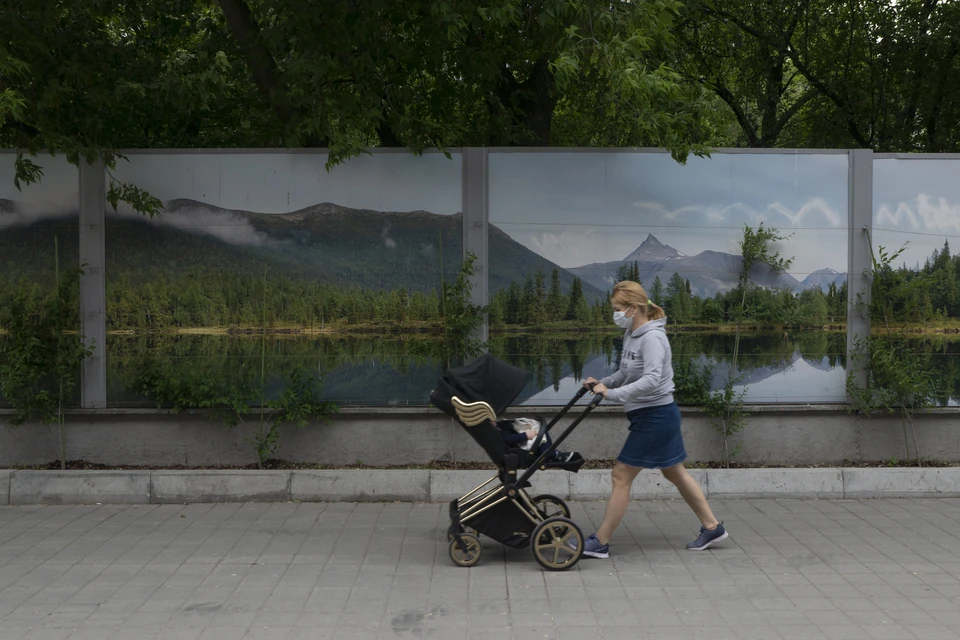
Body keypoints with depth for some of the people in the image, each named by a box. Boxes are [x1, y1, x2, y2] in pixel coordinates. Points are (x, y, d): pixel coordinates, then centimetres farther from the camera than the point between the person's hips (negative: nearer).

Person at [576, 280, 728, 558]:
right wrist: (603, 383, -1)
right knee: (675, 473, 19)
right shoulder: (632, 334, 7)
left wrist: (612, 394, -34)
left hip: (656, 415, -10)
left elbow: (651, 379, -33)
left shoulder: (652, 338, -21)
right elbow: (627, 373, 15)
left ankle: (600, 543, 3)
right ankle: (712, 527, 32)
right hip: (650, 414, 10)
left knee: (622, 475, -5)